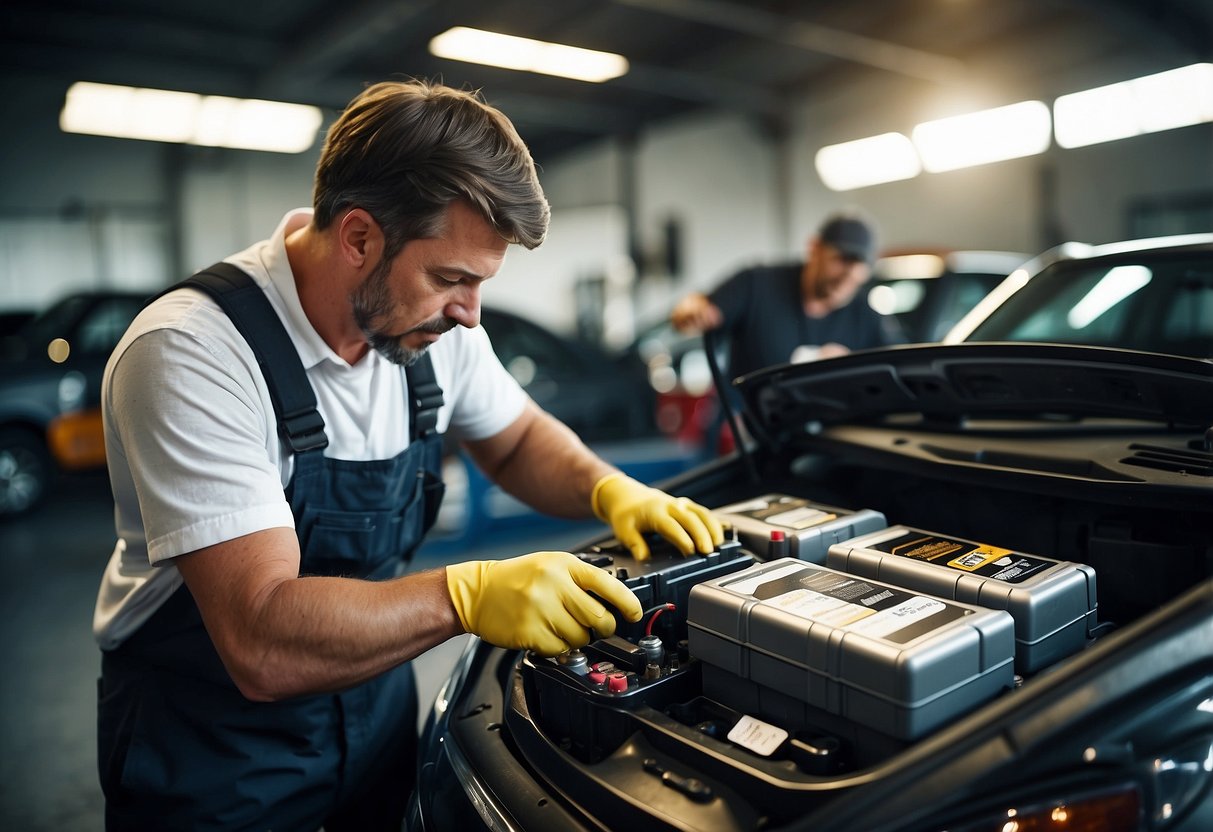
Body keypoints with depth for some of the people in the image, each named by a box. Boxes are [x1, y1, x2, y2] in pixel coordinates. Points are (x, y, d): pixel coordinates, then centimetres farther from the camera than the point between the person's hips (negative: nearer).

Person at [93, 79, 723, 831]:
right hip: (210, 744, -5)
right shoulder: (193, 352, -30)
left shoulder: (432, 323, -11)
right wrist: (469, 595, -43)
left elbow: (518, 441, 4)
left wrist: (611, 489, -14)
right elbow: (263, 644, -35)